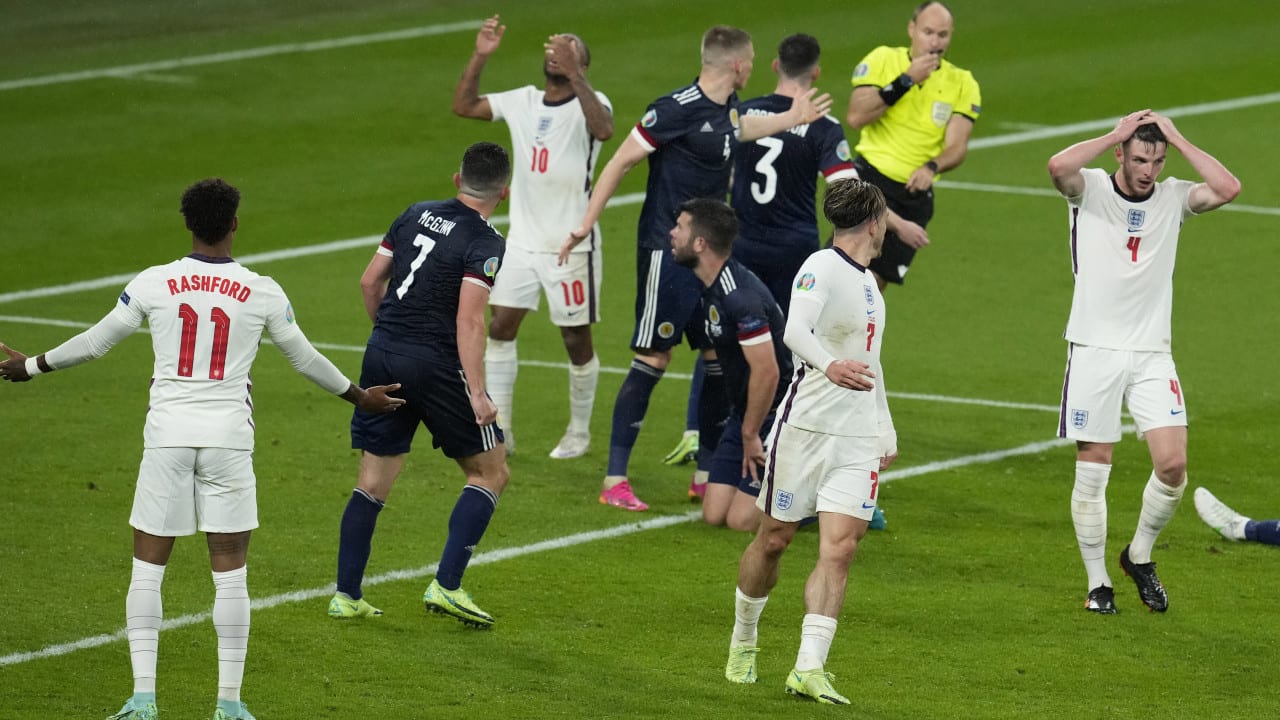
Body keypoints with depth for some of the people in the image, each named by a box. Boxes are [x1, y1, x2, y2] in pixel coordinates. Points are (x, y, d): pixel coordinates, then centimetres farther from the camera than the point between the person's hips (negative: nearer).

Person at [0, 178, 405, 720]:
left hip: (167, 435, 0)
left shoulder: (153, 284, -1)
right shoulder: (262, 293, -1)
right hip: (229, 440, 0)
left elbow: (94, 343, 8)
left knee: (147, 567, 7)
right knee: (230, 571, 5)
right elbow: (305, 359, 12)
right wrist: (359, 397, 29)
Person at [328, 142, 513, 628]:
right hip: (435, 365, -6)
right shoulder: (486, 244, -10)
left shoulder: (417, 214, 9)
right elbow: (468, 320, -19)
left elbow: (370, 281, 14)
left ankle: (346, 595, 11)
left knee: (373, 482, 13)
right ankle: (446, 586, -2)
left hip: (382, 353, 6)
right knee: (490, 472, 7)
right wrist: (477, 393, -22)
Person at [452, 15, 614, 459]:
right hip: (522, 240, 5)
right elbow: (463, 106, 9)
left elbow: (604, 130, -35)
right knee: (499, 327, 0)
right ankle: (498, 430, 5)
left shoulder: (589, 102, -12)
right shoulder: (523, 102, 6)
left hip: (571, 245, -5)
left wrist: (572, 73, -40)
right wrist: (480, 57, -3)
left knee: (577, 339, 4)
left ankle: (579, 434, 20)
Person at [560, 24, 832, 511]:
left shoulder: (729, 106, 7)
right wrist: (586, 224, -14)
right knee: (653, 359, -7)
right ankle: (615, 480, -2)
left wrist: (790, 120, 38)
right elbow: (621, 162, -13)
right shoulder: (676, 109, -18)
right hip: (666, 250, -8)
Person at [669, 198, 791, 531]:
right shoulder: (708, 290, 7)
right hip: (746, 412, 9)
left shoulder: (740, 295, -25)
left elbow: (767, 371, -28)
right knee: (714, 513, 3)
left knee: (742, 520, -11)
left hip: (780, 414, -9)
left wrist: (751, 435, -17)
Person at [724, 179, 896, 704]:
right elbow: (795, 329, -30)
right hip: (806, 425, -6)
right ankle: (743, 641, 29)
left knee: (840, 547, -9)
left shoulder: (866, 281, 17)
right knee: (774, 538, 6)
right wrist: (828, 365, -50)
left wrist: (886, 432, 32)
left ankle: (809, 669, -14)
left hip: (857, 441, 7)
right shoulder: (821, 268, -11)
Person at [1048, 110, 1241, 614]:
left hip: (1152, 354, 2)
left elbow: (1228, 189, -14)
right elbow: (1058, 166, -26)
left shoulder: (1172, 198, 4)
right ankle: (1097, 583, 12)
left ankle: (1140, 556, 16)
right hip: (1094, 349, -2)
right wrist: (1116, 134, -16)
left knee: (1173, 464, -9)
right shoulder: (1090, 190, -3)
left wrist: (1177, 139, -10)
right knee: (1092, 469, 0)